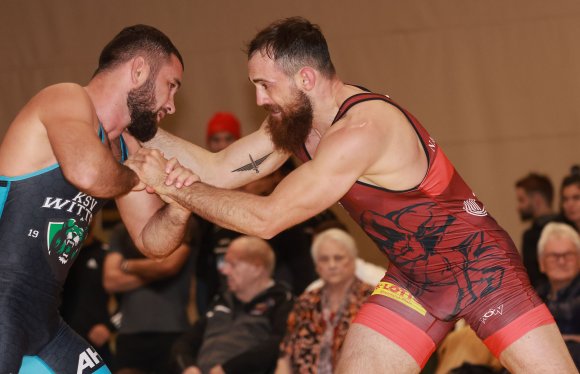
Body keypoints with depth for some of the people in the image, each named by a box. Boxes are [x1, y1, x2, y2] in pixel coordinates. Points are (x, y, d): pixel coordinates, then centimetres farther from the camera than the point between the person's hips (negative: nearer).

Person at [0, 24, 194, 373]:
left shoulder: (124, 151, 19)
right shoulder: (68, 99, -9)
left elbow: (152, 241, 19)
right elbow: (87, 172, -31)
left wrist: (179, 207, -2)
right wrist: (133, 179, -9)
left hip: (43, 318, 10)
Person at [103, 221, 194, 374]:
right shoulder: (121, 232, 15)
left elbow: (170, 264, -11)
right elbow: (111, 280, 5)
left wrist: (129, 266, 4)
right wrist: (154, 272, -5)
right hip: (130, 333, 3)